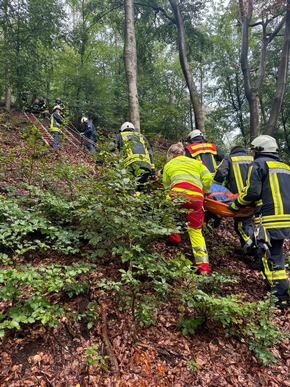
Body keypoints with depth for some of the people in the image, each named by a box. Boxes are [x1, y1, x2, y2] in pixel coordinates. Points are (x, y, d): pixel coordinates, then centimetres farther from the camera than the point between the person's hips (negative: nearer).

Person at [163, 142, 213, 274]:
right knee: (196, 230, 14)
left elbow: (166, 186, 26)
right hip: (197, 197, 2)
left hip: (178, 193, -2)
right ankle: (203, 265, 10)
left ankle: (174, 237, 29)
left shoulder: (168, 165, 25)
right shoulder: (196, 162, 27)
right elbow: (208, 177, 14)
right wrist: (204, 191, 28)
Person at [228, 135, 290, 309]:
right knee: (276, 254, 17)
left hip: (270, 219, -8)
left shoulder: (259, 164, -2)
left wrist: (236, 204, 4)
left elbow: (252, 192, -11)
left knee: (270, 258, -1)